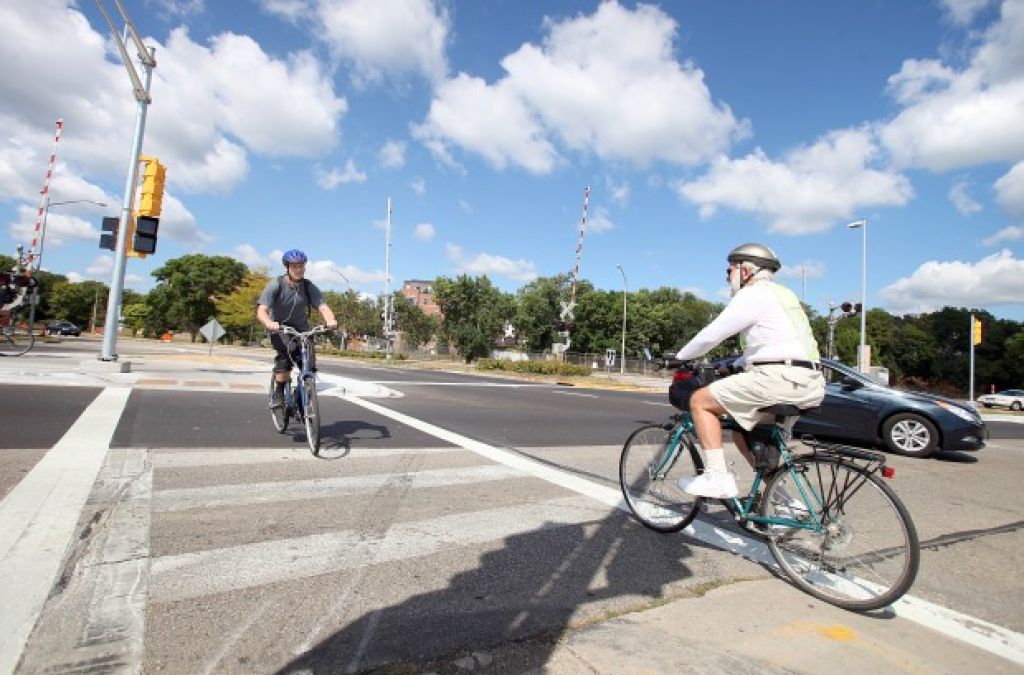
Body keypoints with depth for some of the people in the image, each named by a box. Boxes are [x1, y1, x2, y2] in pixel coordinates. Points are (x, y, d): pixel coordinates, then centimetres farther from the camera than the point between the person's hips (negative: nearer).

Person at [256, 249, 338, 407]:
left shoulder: (309, 287, -11)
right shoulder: (276, 285, -17)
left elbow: (323, 306, -25)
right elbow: (261, 310, -26)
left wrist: (331, 320, -48)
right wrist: (269, 323, -50)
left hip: (301, 329, 2)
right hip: (279, 328, -2)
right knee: (287, 351, -32)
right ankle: (279, 393, -16)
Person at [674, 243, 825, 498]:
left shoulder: (752, 295, -5)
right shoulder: (782, 294, 25)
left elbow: (710, 336, -7)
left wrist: (679, 357, 7)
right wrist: (733, 364, 33)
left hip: (779, 378, -10)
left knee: (700, 400, -4)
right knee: (741, 428, 23)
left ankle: (717, 477, -7)